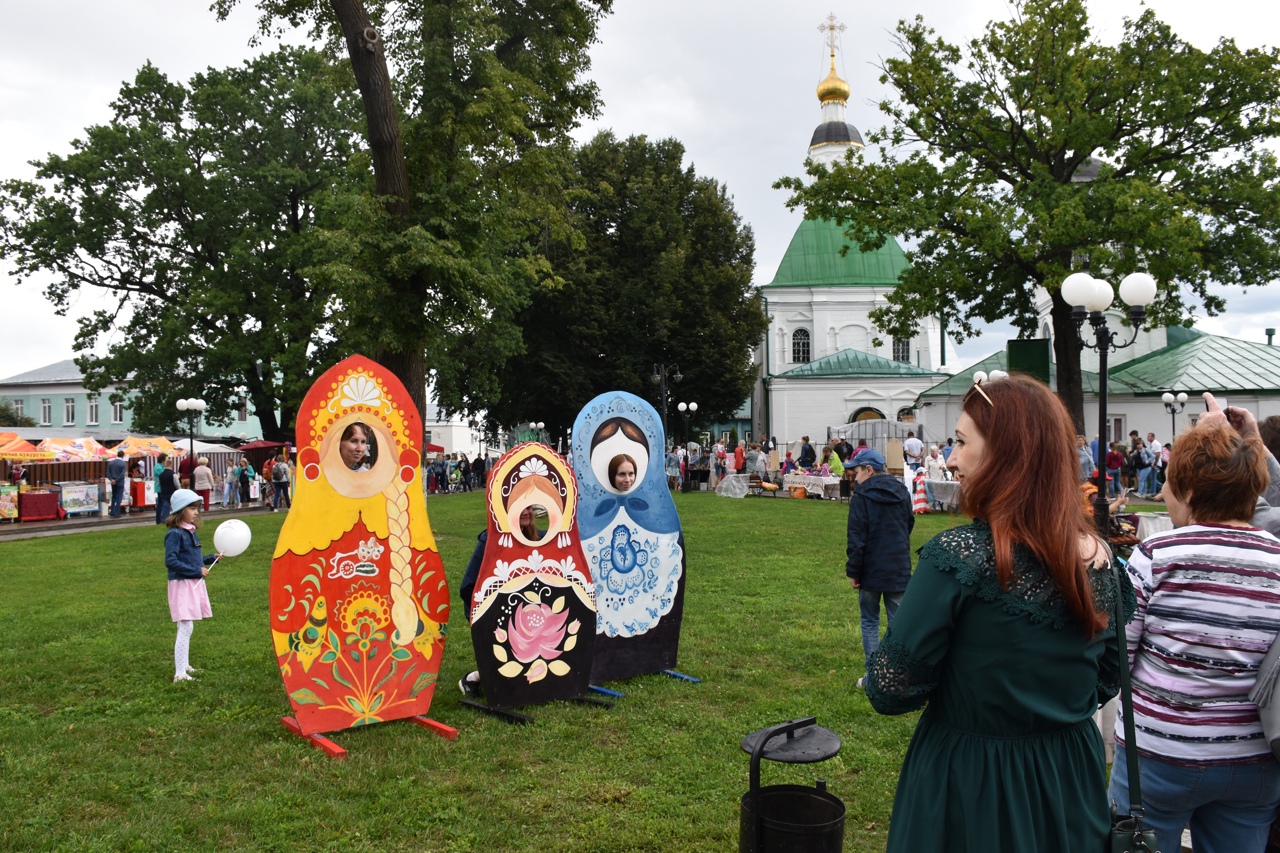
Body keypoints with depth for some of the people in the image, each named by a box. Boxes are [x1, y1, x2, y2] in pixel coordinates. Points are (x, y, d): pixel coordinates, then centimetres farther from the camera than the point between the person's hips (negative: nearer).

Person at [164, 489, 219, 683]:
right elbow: (170, 561, -23)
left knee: (187, 628, 17)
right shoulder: (174, 534, -15)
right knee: (185, 628, -10)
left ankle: (184, 665, 28)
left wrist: (212, 558, 4)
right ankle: (179, 674, -6)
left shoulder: (191, 532, 11)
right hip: (182, 585, -9)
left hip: (194, 584, 9)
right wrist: (196, 570, -20)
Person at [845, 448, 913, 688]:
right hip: (899, 569, 4)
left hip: (871, 570, -4)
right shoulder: (902, 492, 6)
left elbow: (856, 538, -13)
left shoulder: (862, 495, -12)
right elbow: (909, 525, 16)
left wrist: (852, 571, -8)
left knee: (870, 621, 8)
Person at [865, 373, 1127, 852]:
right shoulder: (1097, 557, -6)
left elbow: (889, 691, -19)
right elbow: (1106, 681, 9)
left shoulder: (957, 555, -25)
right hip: (1071, 790, 5)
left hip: (971, 788, -5)